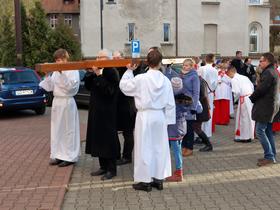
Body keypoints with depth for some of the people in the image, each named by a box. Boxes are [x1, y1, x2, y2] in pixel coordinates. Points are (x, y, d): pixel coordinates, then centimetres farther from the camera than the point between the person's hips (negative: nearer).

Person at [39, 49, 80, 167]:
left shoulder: (73, 71, -7)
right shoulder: (55, 72, 10)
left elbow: (71, 86, -20)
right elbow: (50, 87, 9)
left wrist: (62, 73, -24)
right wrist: (47, 75, -4)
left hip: (67, 102, -7)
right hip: (56, 101, 7)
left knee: (68, 129, -2)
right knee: (56, 129, 9)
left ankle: (70, 157, 6)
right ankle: (58, 155, 18)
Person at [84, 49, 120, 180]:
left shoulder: (111, 72, -13)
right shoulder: (97, 71, 11)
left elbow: (109, 90, -24)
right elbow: (88, 86, 8)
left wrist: (98, 75, -23)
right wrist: (91, 73, -6)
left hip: (107, 111, -8)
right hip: (96, 110, 8)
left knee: (108, 139, -3)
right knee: (98, 138, 12)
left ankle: (112, 169, 6)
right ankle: (103, 166, 22)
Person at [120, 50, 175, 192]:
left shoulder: (141, 79, -12)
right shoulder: (165, 80, -2)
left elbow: (124, 85, 0)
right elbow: (170, 103, 2)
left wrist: (129, 71, 11)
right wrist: (168, 120, 11)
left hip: (145, 116, -3)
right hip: (160, 116, 4)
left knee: (144, 148, 5)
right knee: (159, 147, 13)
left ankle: (146, 181, 11)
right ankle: (158, 179, 20)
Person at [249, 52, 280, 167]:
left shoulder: (268, 73, -16)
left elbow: (260, 89, -20)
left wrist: (251, 97, -4)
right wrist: (254, 97, 8)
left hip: (266, 106, -10)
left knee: (260, 131, -8)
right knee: (268, 131, 14)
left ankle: (269, 156, -7)